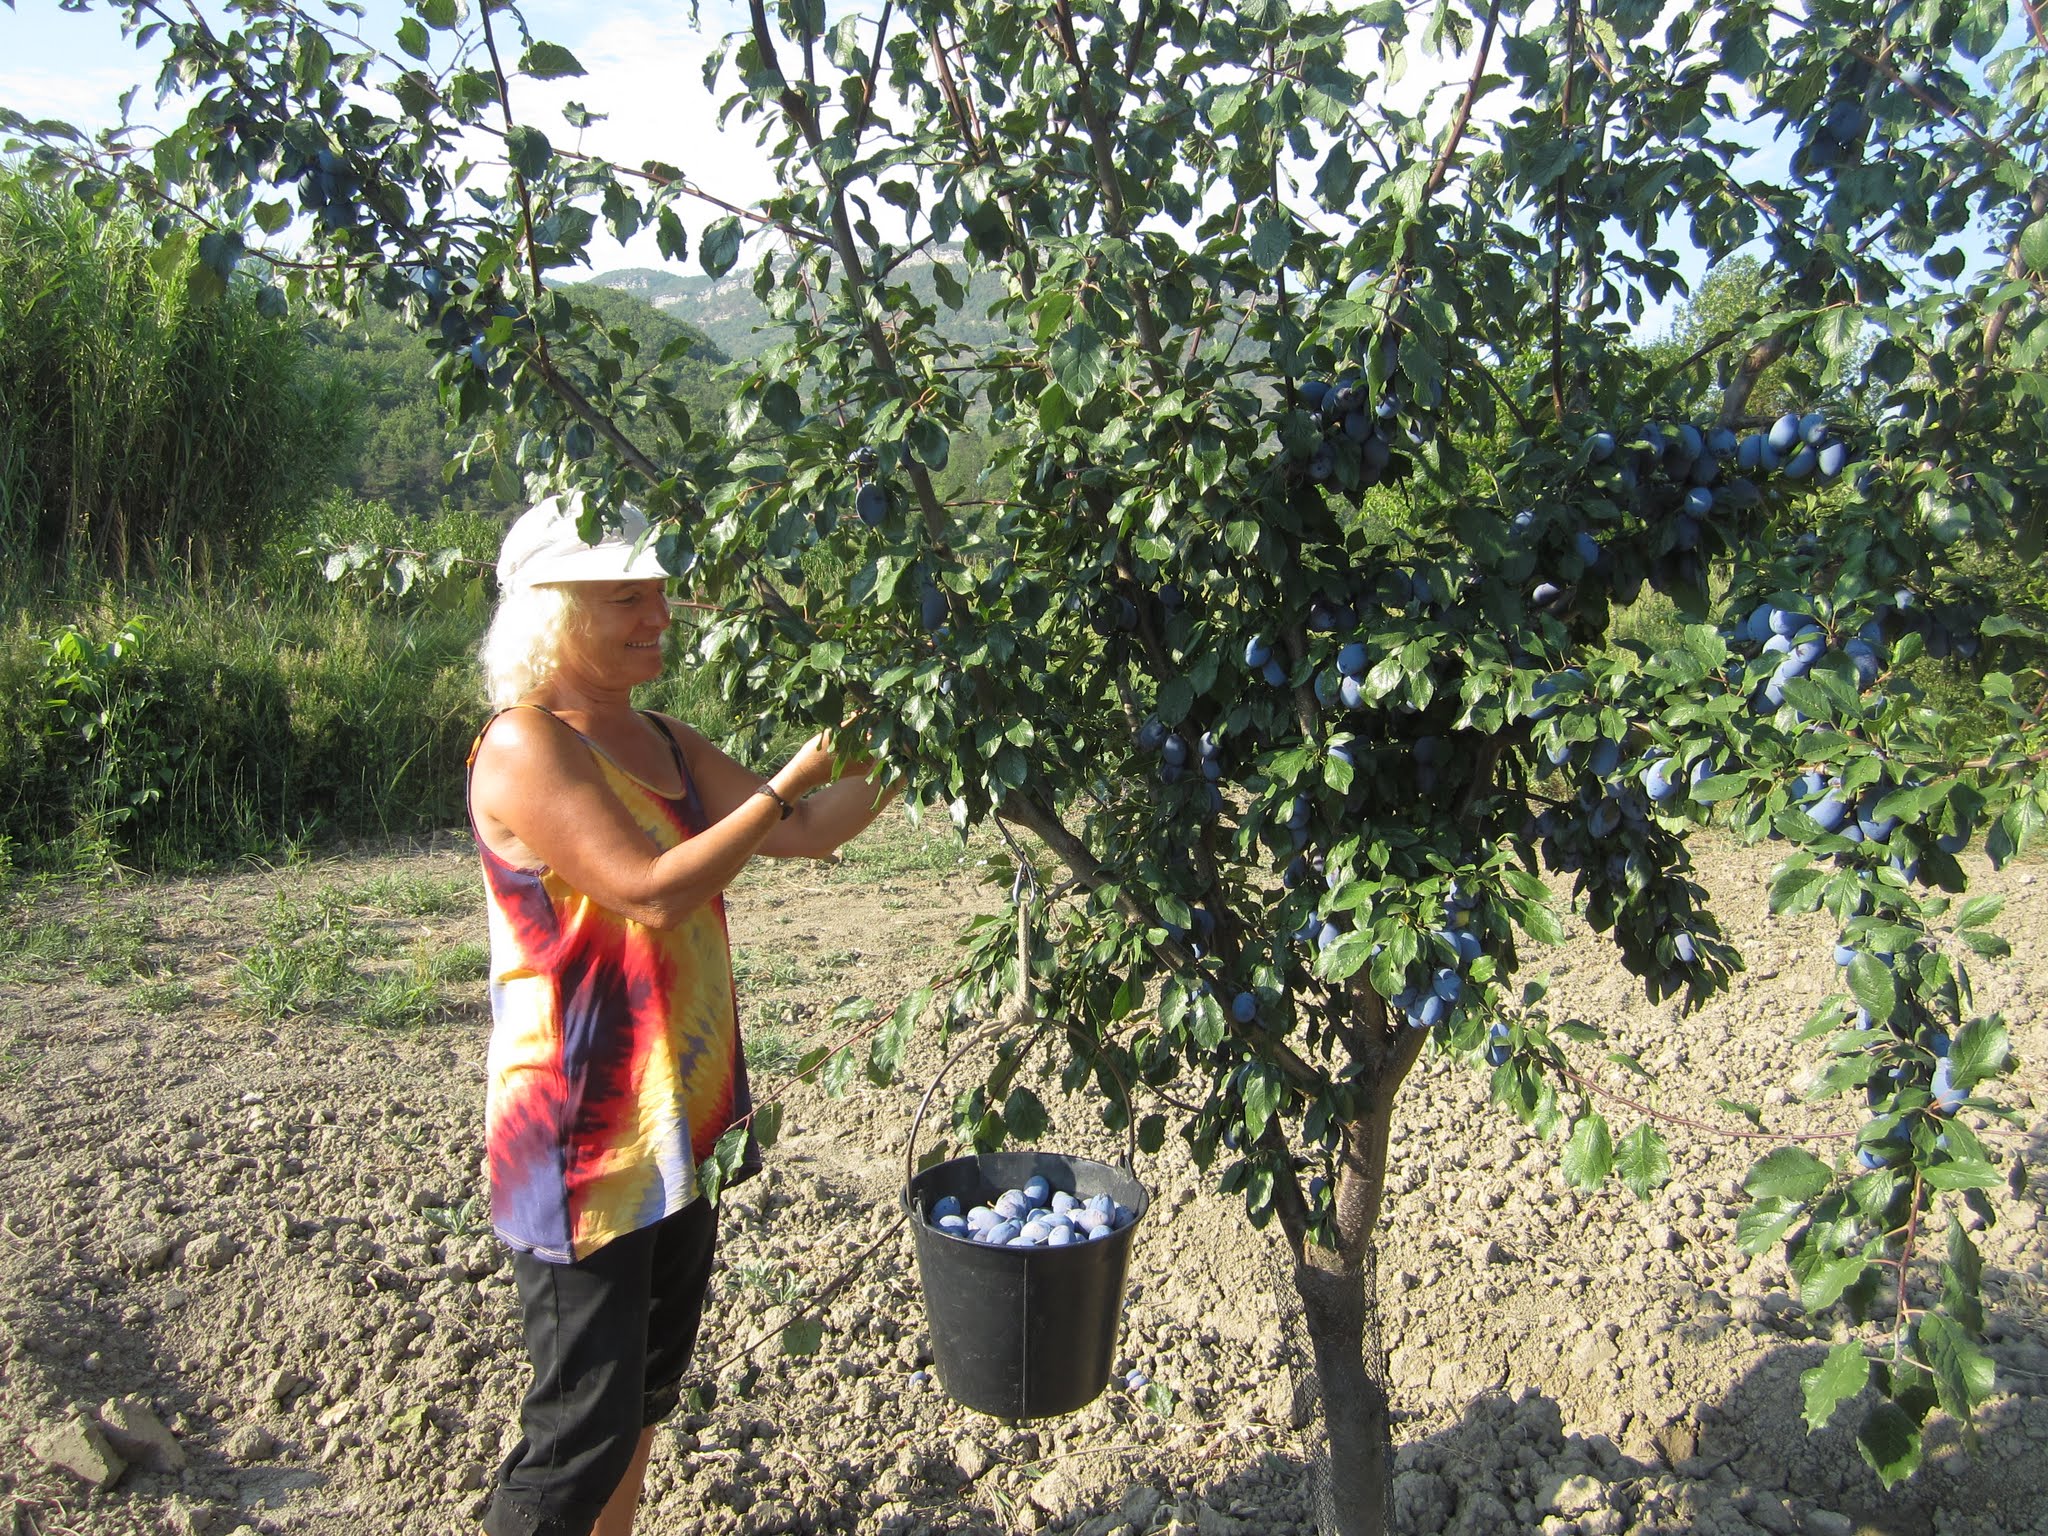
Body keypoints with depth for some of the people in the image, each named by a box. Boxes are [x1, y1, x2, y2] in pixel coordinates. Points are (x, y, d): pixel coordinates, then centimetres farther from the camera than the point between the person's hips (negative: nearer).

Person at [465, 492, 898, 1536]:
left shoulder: (662, 743, 10)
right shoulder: (524, 748, -16)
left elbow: (808, 832, 5)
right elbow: (652, 894, -24)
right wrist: (791, 777, -22)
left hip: (680, 1124, 9)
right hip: (584, 1143, -8)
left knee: (647, 1388, 21)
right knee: (584, 1424, 0)